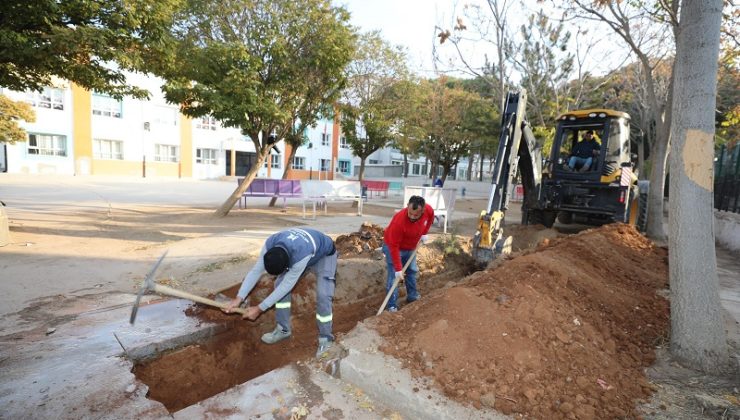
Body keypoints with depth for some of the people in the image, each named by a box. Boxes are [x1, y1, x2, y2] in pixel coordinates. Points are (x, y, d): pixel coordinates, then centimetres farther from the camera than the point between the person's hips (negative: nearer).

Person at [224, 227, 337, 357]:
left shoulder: (301, 255, -46)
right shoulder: (270, 244, -30)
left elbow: (287, 285, -36)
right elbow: (256, 270, -19)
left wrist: (260, 308, -30)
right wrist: (238, 298, -27)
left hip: (324, 255, -6)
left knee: (322, 295, -20)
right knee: (280, 284, -6)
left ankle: (325, 340, -2)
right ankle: (283, 329, 10)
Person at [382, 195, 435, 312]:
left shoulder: (429, 210, -26)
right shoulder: (399, 221, -41)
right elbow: (394, 246, -33)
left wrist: (424, 233, -3)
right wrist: (398, 268, -31)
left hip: (411, 247, 6)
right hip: (393, 247, -6)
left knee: (412, 271, 19)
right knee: (394, 276, -7)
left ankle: (412, 296, 38)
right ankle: (391, 305, 4)